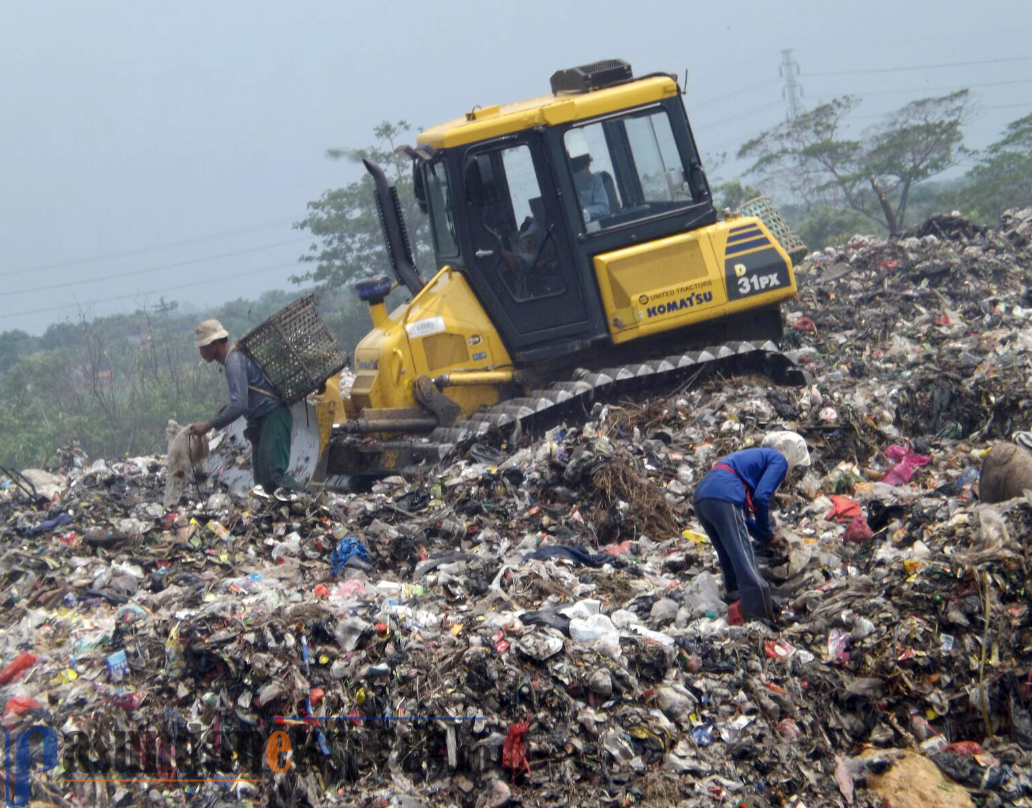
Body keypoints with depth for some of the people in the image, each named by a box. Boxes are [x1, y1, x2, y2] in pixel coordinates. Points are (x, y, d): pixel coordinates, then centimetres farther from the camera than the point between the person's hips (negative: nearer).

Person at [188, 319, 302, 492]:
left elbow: (239, 405, -28)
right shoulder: (233, 356, 13)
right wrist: (227, 408, 8)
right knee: (262, 477, 5)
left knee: (276, 472, -21)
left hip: (273, 417, -10)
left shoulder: (234, 361, -19)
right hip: (261, 420, 10)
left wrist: (208, 425, -23)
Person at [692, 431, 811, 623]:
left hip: (701, 497, 9)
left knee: (729, 558, 20)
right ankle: (761, 615, -16)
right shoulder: (779, 460, 10)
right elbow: (761, 497, -7)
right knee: (745, 561, -11)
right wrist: (767, 534, 8)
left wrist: (764, 537, 26)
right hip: (724, 498, -9)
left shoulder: (757, 457, 35)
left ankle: (736, 598, 22)